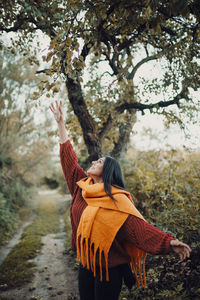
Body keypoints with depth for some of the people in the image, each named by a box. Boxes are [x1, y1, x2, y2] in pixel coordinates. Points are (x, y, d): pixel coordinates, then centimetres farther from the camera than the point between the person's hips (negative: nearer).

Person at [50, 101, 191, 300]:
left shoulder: (116, 199, -16)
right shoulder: (82, 187, 1)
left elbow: (138, 226, -24)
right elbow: (68, 158, 6)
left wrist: (169, 242, -38)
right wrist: (60, 122, 8)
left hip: (109, 267, -6)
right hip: (85, 263, 6)